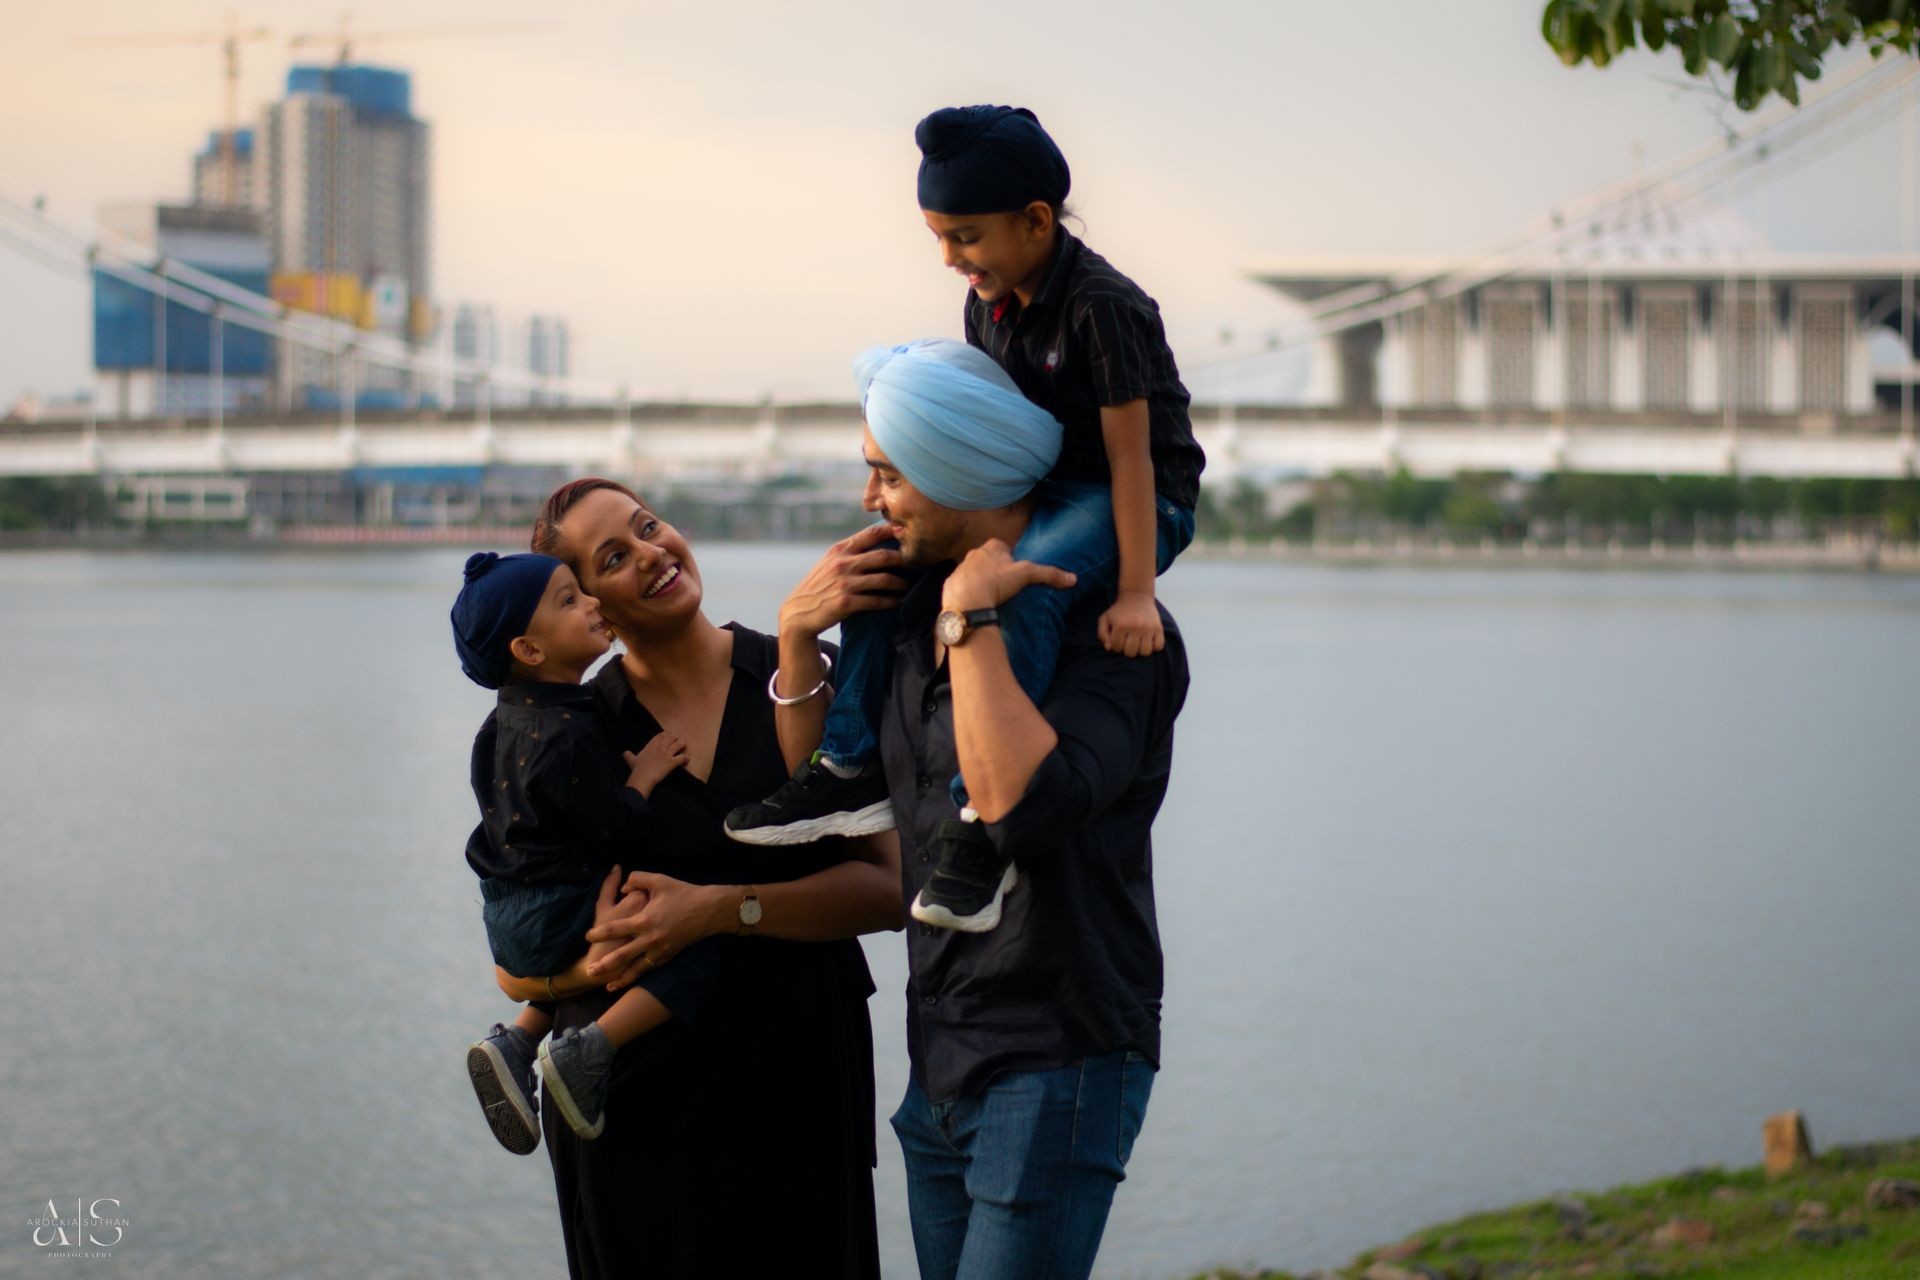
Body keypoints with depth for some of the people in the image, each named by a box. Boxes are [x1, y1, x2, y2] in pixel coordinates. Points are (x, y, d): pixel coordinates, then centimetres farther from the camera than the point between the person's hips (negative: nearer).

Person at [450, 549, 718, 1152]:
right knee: (694, 955, -16)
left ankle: (517, 1041, 19)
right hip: (556, 917, -9)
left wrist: (621, 766, 16)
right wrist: (643, 774, -8)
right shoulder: (567, 737, -21)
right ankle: (587, 1053, -20)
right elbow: (617, 830, -21)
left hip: (509, 919, 9)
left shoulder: (507, 721, 9)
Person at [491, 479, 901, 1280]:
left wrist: (721, 909, -20)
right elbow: (518, 967, 3)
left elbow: (885, 888, -11)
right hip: (635, 1101, 0)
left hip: (797, 1088, 0)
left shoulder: (810, 682, -2)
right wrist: (596, 962, -18)